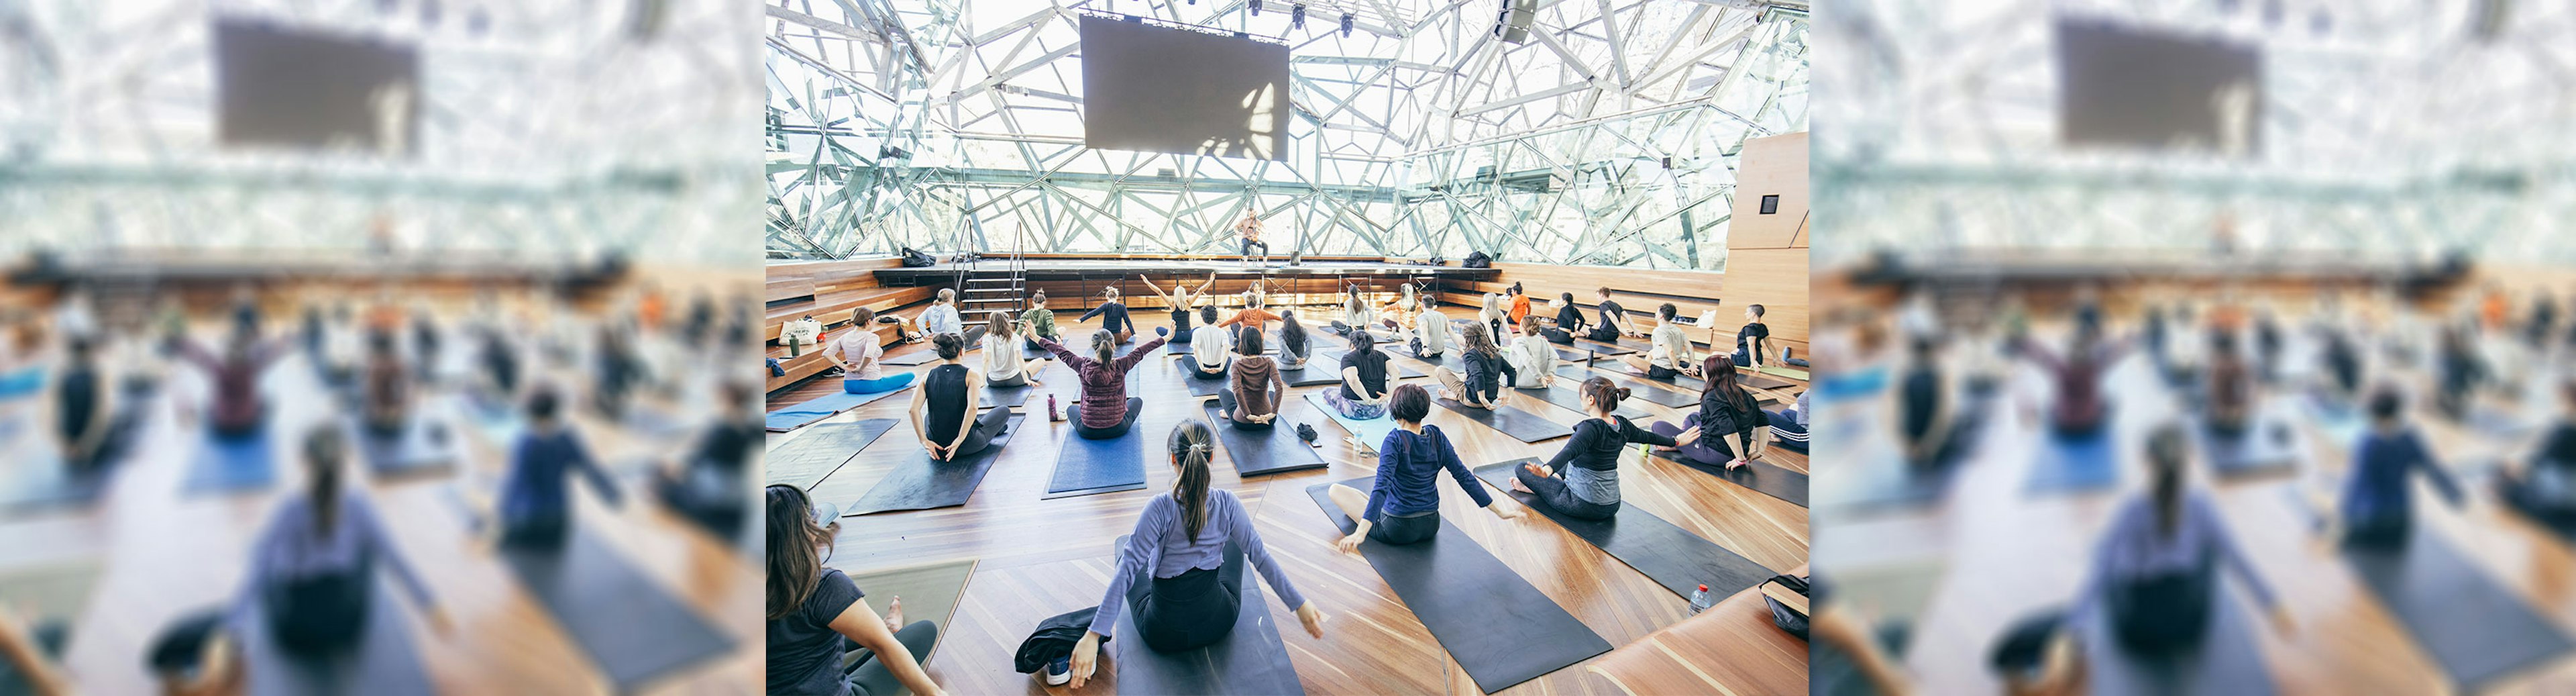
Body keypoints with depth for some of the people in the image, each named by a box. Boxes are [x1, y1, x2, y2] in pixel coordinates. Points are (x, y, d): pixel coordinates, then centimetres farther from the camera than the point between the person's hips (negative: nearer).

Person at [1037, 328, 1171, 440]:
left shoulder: (1083, 366, -14)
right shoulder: (1120, 366, -16)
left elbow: (1062, 353, 0)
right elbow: (1140, 352, -3)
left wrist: (1038, 339, 16)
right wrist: (1165, 338, 12)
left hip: (1088, 431, 1)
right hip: (1117, 429, -1)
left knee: (1072, 409, 34)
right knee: (1137, 401, 29)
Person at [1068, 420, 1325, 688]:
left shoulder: (1161, 508, -26)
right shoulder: (1226, 503, -17)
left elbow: (1128, 570, -29)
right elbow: (1259, 555, -13)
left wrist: (1094, 635, -31)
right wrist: (1300, 605, -3)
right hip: (1219, 623, 2)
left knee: (1130, 557, 26)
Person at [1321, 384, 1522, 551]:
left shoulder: (1395, 441, -21)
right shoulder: (1436, 436, -5)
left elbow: (1381, 486, -32)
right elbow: (1465, 477, -4)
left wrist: (1360, 533, -41)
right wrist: (1498, 510, 5)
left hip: (1397, 531, -7)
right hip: (1431, 526, 7)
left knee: (1335, 490, 8)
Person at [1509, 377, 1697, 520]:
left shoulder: (1591, 428, -25)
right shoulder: (1622, 426, -2)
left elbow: (1570, 451, -44)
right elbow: (1647, 436, 16)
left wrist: (1547, 470, -61)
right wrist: (1676, 441, 36)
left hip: (1584, 506, -8)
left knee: (1522, 469, -1)